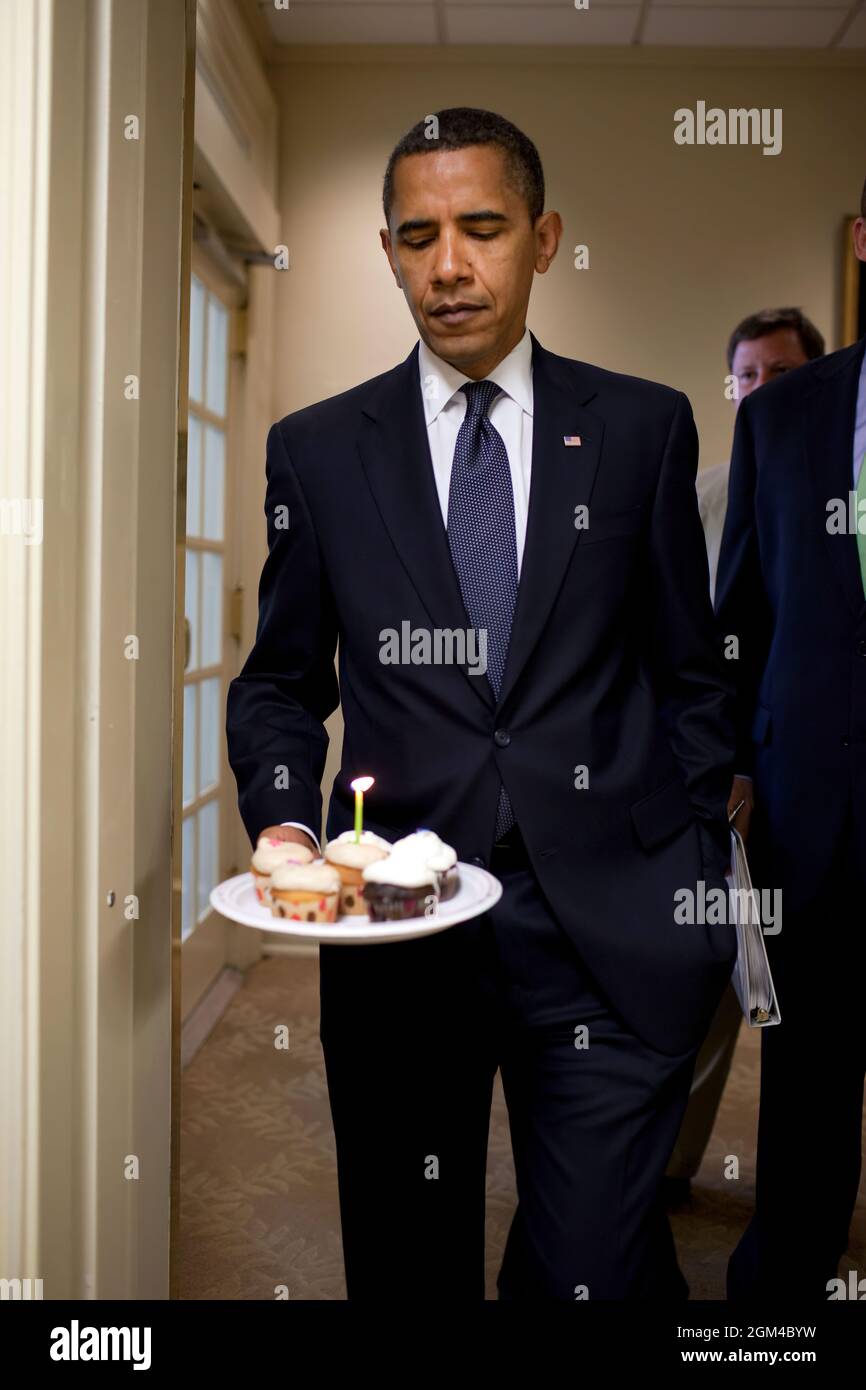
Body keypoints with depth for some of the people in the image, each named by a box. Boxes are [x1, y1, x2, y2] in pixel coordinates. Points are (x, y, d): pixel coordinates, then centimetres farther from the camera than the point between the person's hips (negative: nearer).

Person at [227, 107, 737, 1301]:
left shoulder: (644, 427, 6)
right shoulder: (317, 449, 7)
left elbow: (691, 673, 9)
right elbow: (280, 682, 11)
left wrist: (700, 885, 4)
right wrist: (284, 824, -7)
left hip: (610, 932, 0)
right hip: (396, 931, 1)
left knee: (594, 1273, 0)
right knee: (408, 1270, 15)